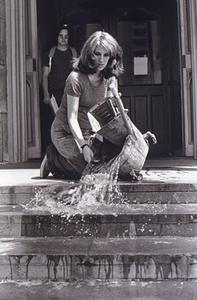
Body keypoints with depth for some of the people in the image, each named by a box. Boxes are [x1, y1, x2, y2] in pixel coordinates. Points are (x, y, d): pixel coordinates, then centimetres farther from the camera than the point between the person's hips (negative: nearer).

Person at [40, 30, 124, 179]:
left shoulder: (110, 78, 1)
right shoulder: (76, 78, -20)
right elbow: (72, 118, -23)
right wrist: (83, 146, -34)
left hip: (90, 133, 7)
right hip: (67, 133, -7)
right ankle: (54, 159, 3)